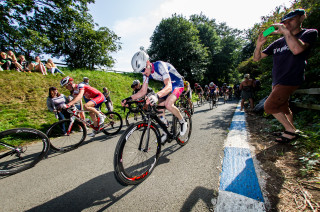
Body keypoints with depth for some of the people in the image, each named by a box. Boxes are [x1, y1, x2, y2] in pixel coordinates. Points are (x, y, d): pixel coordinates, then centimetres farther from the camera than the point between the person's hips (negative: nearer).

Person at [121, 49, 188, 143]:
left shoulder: (160, 65, -30)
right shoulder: (146, 73, -9)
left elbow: (169, 86, -42)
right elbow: (143, 91, -8)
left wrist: (157, 95, -61)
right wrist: (129, 98, -22)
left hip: (177, 83, -7)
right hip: (167, 84, 7)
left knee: (168, 104, -31)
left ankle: (183, 122, -3)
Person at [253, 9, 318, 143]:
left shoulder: (309, 33, -1)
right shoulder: (277, 43, 14)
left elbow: (297, 49, -23)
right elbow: (256, 58, 9)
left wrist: (286, 32, -16)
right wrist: (258, 45, -9)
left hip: (291, 80, -7)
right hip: (277, 82, 7)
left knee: (269, 106, -12)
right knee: (283, 108, 14)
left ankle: (290, 130, 6)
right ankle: (291, 132, 30)